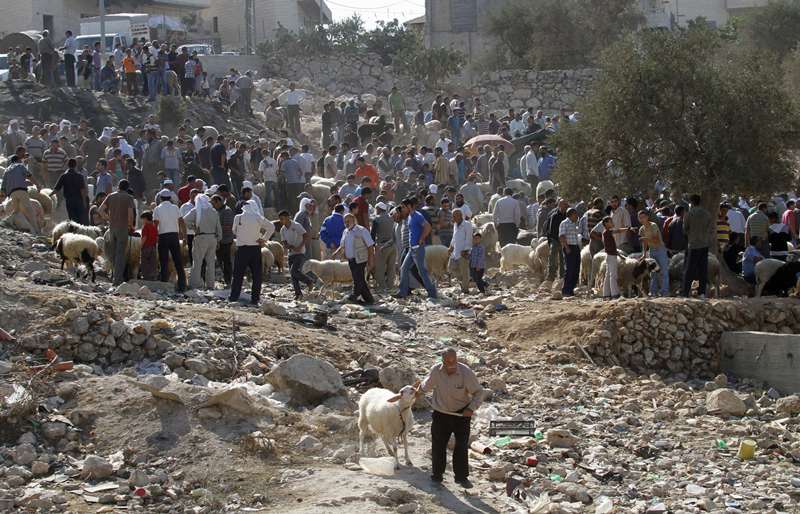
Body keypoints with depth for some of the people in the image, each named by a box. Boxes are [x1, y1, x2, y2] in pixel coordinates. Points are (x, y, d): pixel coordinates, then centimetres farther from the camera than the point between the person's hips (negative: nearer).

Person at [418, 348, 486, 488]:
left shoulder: (466, 373, -21)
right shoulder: (436, 371, -14)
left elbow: (479, 392, -10)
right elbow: (426, 386, 11)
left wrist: (472, 408, -22)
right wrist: (419, 390, 30)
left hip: (461, 413, -1)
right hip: (441, 413, 1)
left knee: (462, 445, -1)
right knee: (438, 445, 4)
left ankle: (461, 477, 10)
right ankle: (437, 475, 20)